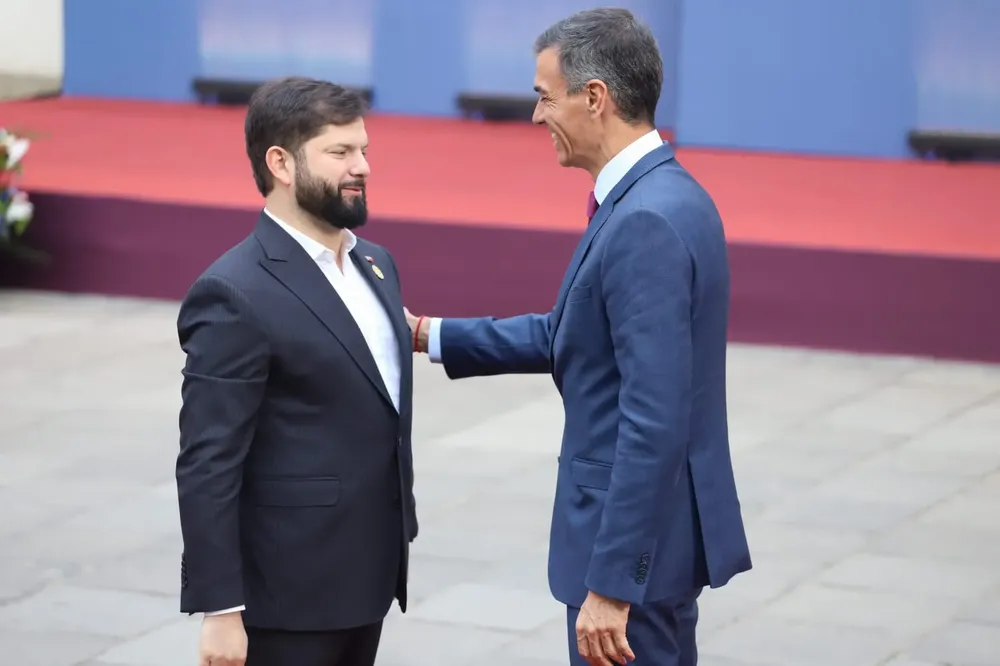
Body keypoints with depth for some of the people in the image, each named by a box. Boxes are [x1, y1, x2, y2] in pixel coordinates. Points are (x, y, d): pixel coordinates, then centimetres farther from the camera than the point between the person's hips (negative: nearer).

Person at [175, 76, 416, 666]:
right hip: (289, 595, -8)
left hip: (366, 577, 8)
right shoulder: (236, 296, -15)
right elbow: (207, 467, -17)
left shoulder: (375, 264, 10)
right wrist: (220, 610, -20)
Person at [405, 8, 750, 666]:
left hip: (637, 538, -10)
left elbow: (654, 425, -27)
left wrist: (611, 584, -26)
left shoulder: (646, 222, -23)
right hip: (653, 529, 10)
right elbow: (573, 334, 20)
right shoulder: (661, 195, 9)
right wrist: (430, 335, 20)